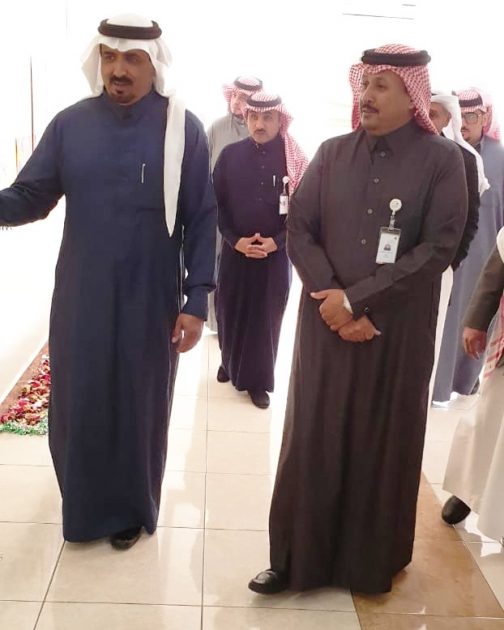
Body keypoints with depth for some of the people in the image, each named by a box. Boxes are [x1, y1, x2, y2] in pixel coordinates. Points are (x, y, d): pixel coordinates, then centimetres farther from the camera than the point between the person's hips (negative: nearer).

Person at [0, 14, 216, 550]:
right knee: (75, 408, 13)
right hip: (79, 299, 2)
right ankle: (85, 506, 39)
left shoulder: (182, 129, -6)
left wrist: (196, 300, -9)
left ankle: (131, 509, 35)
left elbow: (201, 221, -5)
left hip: (150, 301, -2)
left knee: (138, 408, 12)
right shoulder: (70, 124, 0)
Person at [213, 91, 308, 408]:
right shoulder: (230, 155, -1)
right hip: (236, 251, 1)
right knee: (231, 311, 11)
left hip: (276, 254, -1)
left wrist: (276, 242, -13)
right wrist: (235, 240, -10)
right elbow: (217, 203, 1)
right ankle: (231, 363, 36)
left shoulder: (296, 160, -4)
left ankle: (259, 380, 21)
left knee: (267, 316, 6)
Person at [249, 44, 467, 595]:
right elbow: (299, 230, 1)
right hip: (325, 323, 3)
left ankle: (373, 561, 29)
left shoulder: (442, 161, -4)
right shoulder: (332, 153, 5)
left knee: (384, 444, 10)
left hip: (398, 332, -2)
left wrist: (357, 300, -15)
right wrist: (331, 298, -12)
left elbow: (439, 248, -12)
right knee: (311, 440, 7)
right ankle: (298, 557, 22)